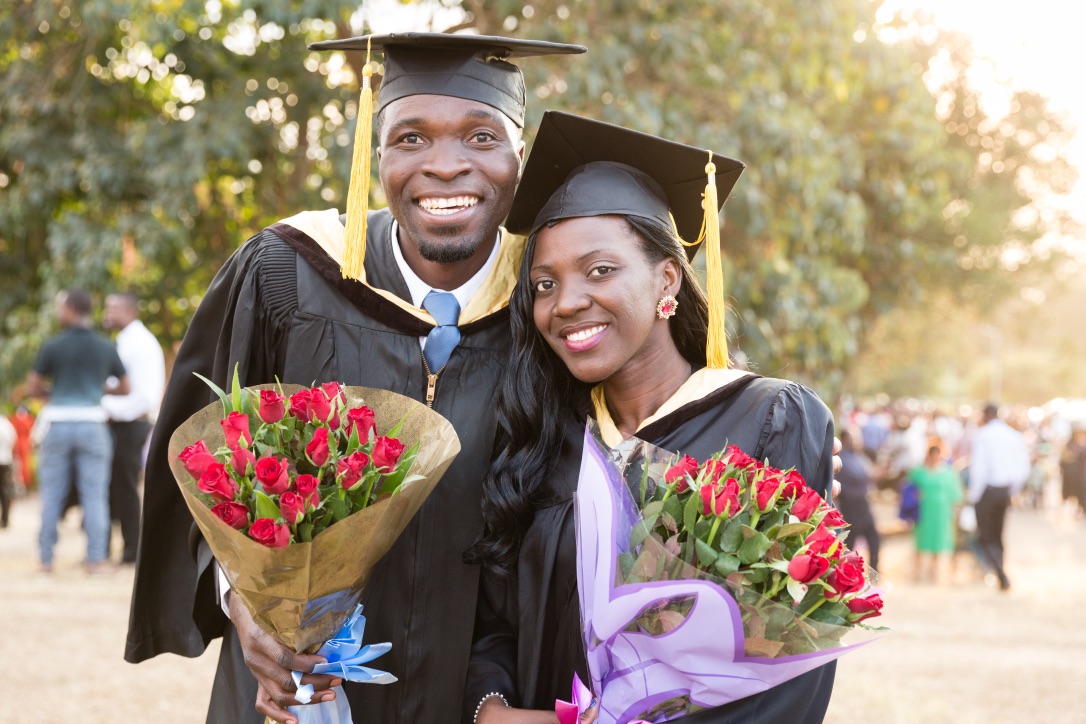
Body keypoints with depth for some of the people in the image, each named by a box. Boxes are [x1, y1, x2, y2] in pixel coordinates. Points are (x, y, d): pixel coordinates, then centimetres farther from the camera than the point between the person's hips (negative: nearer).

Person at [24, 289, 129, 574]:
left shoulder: (52, 346, -4)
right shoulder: (106, 347, 1)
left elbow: (32, 388, 1)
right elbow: (125, 388, 9)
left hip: (58, 424, 0)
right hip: (92, 424, 0)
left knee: (52, 494, 8)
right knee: (94, 494, 3)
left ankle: (46, 559, 10)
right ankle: (96, 559, 0)